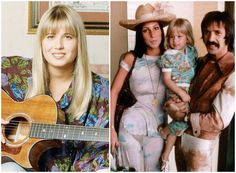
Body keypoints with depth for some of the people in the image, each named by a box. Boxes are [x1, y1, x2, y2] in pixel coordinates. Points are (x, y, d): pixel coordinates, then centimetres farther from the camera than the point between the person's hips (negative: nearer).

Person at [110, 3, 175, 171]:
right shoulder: (131, 58, -7)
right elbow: (114, 92, -6)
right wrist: (111, 128, -10)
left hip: (158, 127, 2)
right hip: (131, 125, -2)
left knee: (152, 168, 12)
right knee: (133, 169, 9)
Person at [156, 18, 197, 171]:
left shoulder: (191, 51, 5)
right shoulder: (168, 56, -11)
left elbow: (197, 67, 18)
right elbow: (167, 79, -13)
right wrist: (181, 93, -21)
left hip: (189, 92, 5)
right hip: (175, 93, -5)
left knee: (178, 124, 10)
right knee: (184, 120, -18)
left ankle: (166, 156, 23)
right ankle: (164, 130, 13)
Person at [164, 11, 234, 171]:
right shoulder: (201, 62, 2)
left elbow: (219, 120, -22)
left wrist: (184, 117, -15)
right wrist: (170, 106, -13)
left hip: (201, 140, -6)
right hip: (181, 133, 6)